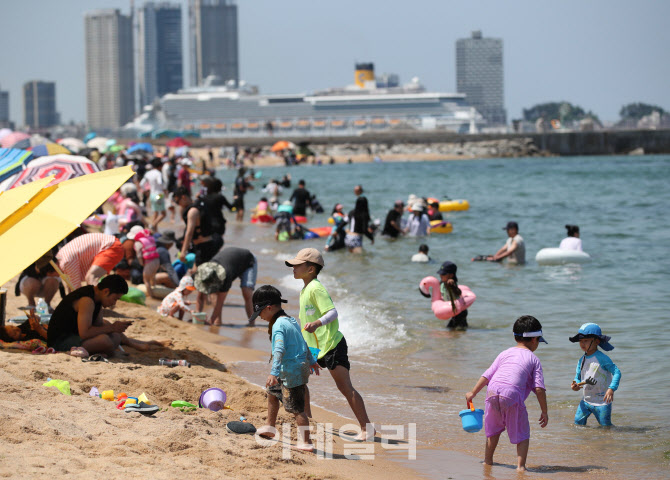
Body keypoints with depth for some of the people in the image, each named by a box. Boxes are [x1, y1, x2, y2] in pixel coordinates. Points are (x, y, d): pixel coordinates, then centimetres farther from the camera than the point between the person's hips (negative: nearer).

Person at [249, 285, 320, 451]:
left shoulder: (278, 326, -18)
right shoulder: (291, 321, 11)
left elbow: (279, 350, -29)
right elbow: (302, 342, 24)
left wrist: (274, 373, -36)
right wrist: (311, 361, 35)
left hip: (292, 372, -11)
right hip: (302, 365, 11)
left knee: (296, 408, -7)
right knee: (272, 391, 26)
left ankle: (306, 442, -4)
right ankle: (270, 427, 38)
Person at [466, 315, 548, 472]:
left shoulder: (505, 354, 23)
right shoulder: (534, 359, 14)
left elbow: (487, 375, 19)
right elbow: (539, 388, 4)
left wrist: (473, 393, 27)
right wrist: (544, 412, 8)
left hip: (492, 393, 4)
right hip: (513, 395, -4)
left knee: (493, 429, 25)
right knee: (522, 434, 8)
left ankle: (488, 460, 35)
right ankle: (520, 465, -6)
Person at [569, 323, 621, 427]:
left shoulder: (601, 358, -16)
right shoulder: (582, 360, 5)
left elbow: (617, 372, -17)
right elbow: (578, 377, 16)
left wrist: (611, 389, -28)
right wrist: (575, 385, -8)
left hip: (602, 402, -6)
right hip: (586, 400, 6)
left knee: (605, 426, 2)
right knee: (578, 423, 6)